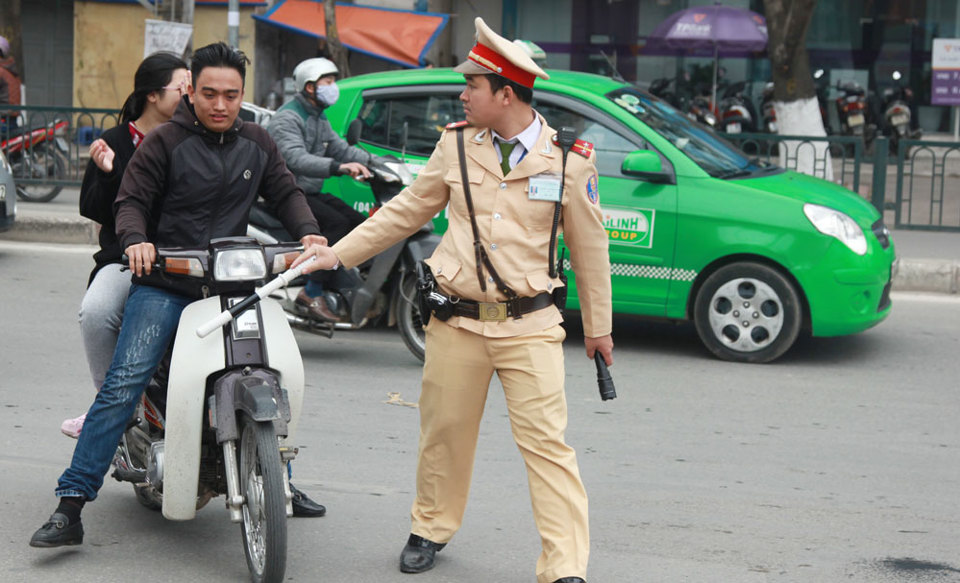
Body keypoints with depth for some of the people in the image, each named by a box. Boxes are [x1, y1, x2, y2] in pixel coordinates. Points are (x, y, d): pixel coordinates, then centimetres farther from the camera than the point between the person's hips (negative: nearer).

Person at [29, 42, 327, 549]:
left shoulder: (257, 143, 12)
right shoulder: (165, 142, -1)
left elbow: (285, 193, 21)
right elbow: (131, 201, -3)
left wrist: (308, 232, 2)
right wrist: (135, 240, -23)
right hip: (164, 282, -4)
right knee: (124, 383, -16)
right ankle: (70, 505, -17)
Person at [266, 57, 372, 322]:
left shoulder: (320, 120, 19)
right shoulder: (287, 118, -14)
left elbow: (340, 148, 17)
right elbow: (296, 159, -30)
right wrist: (338, 167, -43)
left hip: (313, 193, 10)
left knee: (360, 224, -4)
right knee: (338, 223, -27)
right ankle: (312, 292, -25)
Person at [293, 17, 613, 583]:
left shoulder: (568, 160, -3)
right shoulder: (456, 145, 4)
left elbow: (590, 246, 6)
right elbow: (407, 211, 14)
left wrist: (599, 326, 11)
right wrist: (337, 254, 11)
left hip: (529, 326, -3)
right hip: (457, 323, 3)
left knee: (547, 443, -9)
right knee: (445, 432, 12)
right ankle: (431, 529, 36)